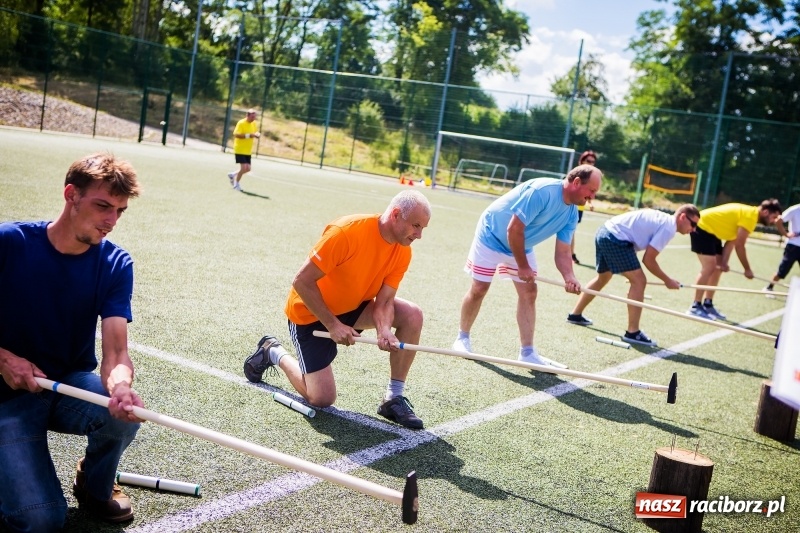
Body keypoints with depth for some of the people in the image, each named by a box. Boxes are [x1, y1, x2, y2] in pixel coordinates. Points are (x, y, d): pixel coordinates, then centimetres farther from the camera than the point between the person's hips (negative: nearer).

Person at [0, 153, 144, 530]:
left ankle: (96, 487, 2)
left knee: (124, 412, -32)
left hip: (73, 383, 3)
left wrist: (119, 385, -41)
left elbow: (115, 350, -20)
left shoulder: (115, 264, -9)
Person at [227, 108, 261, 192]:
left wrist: (257, 135, -8)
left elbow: (256, 133, 18)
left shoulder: (254, 124, 7)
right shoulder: (241, 123, -14)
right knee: (243, 167, -13)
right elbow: (236, 134, -21)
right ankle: (236, 184, 7)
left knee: (247, 169, 5)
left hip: (248, 151, 7)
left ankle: (233, 175, 30)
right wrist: (249, 135, -29)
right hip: (240, 150, -7)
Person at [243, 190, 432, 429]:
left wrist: (384, 330, -34)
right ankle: (273, 352, 19)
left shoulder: (403, 252, -11)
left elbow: (384, 301, -13)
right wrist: (333, 325, -26)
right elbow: (302, 282, -27)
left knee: (412, 315, -16)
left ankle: (393, 398, -6)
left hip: (353, 308, 6)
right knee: (322, 398, -8)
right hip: (311, 313, -6)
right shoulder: (347, 231, -30)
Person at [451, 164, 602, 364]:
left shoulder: (571, 214, -8)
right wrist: (523, 267, -23)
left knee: (529, 293, 0)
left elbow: (562, 252, -8)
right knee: (479, 289, -3)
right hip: (492, 235, -7)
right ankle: (462, 338, 18)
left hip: (522, 246, 8)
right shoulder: (542, 191, -34)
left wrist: (569, 278, -28)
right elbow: (514, 229, -32)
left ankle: (527, 352, 4)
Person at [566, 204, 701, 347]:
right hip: (615, 238, -11)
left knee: (603, 278, 28)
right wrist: (667, 281, 1)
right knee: (639, 281, -9)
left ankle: (575, 315, 40)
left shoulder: (663, 219, 18)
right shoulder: (668, 228, -10)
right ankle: (632, 332, -8)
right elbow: (648, 260, -11)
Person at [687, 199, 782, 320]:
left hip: (710, 230, 11)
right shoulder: (750, 216, -19)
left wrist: (724, 262, -6)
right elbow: (739, 245, -20)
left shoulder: (749, 214, 11)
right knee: (709, 267, -14)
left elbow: (731, 241, 6)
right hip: (702, 226, -11)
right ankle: (695, 307, -11)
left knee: (718, 268, 10)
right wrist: (747, 269, -11)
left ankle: (707, 305, 16)